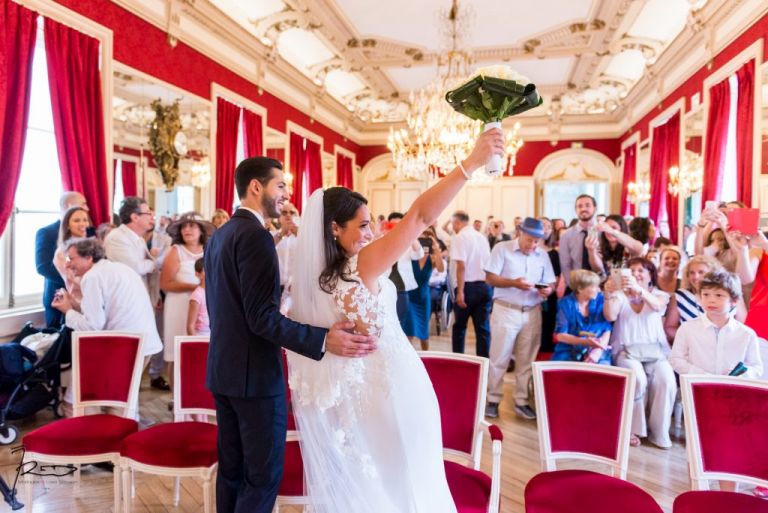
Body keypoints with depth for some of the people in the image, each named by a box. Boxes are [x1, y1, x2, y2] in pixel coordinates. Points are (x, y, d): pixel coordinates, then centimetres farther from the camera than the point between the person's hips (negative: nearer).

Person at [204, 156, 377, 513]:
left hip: (223, 368, 10)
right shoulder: (255, 235, -18)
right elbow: (262, 317, -24)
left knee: (232, 468, 18)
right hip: (254, 373, -10)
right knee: (263, 475, 2)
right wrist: (324, 340, -29)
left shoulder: (218, 235, 12)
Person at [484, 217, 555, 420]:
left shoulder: (543, 255, 8)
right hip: (506, 311, -4)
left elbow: (550, 283, 8)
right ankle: (493, 400, 12)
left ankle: (521, 401, 19)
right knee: (499, 358, 1)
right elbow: (490, 278, -9)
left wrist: (548, 290, -15)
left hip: (532, 313, 4)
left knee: (526, 360, 9)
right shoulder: (502, 248, -3)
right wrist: (513, 283, -22)